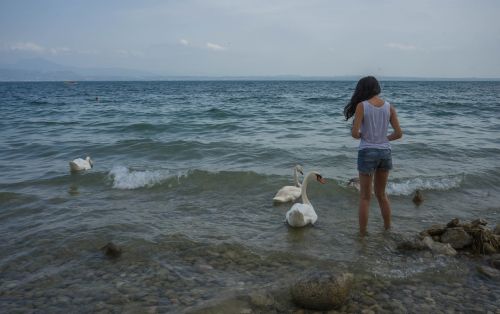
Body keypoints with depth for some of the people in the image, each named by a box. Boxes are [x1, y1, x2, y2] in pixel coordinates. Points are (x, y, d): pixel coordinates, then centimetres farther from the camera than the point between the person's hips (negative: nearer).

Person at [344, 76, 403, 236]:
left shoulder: (361, 106, -9)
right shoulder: (389, 107, 2)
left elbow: (354, 133, -15)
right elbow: (399, 133, 1)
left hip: (367, 152, -4)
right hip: (385, 152, 4)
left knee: (365, 196, 8)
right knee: (381, 193, 22)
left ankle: (362, 234, 15)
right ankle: (388, 229, 31)